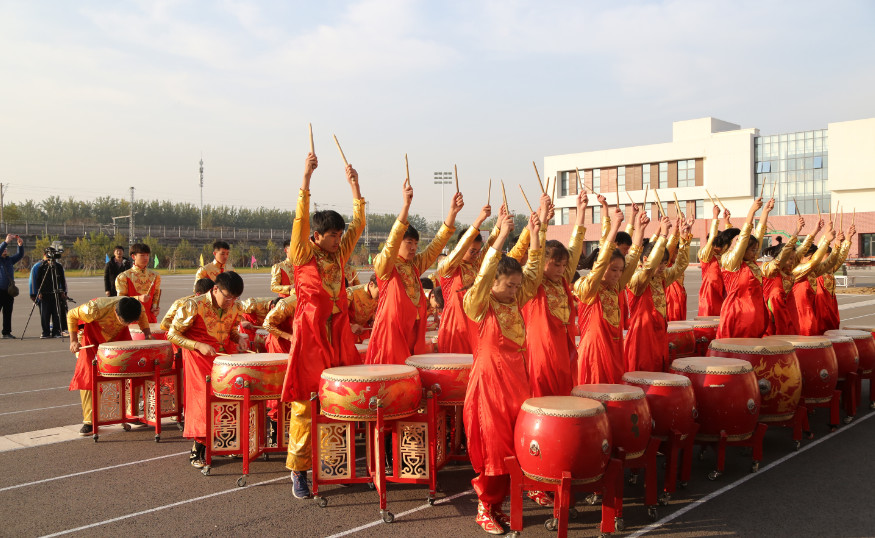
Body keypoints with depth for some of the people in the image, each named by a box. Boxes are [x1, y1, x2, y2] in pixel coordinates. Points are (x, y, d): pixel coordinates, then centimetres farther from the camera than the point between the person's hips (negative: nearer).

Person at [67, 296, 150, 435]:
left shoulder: (138, 309, -30)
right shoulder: (96, 309, -40)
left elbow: (142, 316, -3)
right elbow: (72, 315, -21)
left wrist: (147, 332, -20)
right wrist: (73, 340, -26)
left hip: (119, 335, 3)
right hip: (93, 336, -3)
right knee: (86, 375, -11)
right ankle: (89, 421, -3)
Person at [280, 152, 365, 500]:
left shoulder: (340, 252, 12)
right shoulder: (303, 255, -4)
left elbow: (358, 223, 12)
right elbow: (300, 220, -15)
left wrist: (354, 185, 8)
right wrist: (306, 178, -20)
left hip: (338, 331, 6)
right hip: (310, 332, -6)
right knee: (305, 401, -3)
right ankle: (298, 470, 4)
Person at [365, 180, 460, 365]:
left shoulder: (416, 265, 12)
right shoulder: (383, 265, -5)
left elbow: (437, 244, 6)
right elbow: (392, 241, -21)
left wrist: (452, 212, -6)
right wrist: (406, 205, -33)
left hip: (414, 334, 6)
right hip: (391, 332, -6)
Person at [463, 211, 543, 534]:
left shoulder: (516, 300, 8)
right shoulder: (479, 305, -9)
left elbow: (534, 272, 3)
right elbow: (483, 274, -25)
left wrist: (535, 235, -8)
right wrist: (501, 236, -30)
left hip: (517, 377, 6)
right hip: (489, 379, -6)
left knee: (514, 442, 9)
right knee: (492, 443, 0)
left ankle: (498, 501, 23)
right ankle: (485, 508, 15)